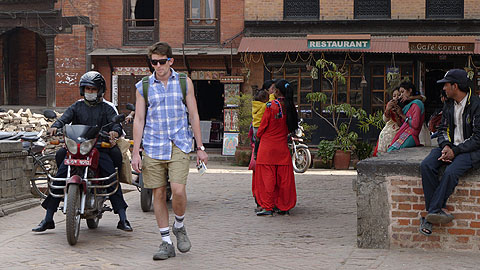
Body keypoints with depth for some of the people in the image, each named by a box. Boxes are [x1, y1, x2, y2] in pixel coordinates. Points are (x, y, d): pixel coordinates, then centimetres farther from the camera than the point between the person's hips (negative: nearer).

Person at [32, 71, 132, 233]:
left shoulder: (106, 109, 14)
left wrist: (115, 131, -27)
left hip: (100, 148, -1)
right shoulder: (77, 107, 18)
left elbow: (115, 121, -2)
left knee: (112, 178, -19)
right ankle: (48, 219, -6)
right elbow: (65, 118, 2)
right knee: (59, 178, -13)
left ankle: (123, 219, -15)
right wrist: (55, 126, -22)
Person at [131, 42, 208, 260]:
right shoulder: (143, 87, 5)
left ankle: (179, 226, 13)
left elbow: (193, 115, 9)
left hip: (179, 145, -1)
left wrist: (200, 148, 6)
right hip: (153, 147, 1)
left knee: (178, 190, -16)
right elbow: (139, 120, 6)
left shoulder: (184, 82, 5)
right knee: (158, 194, 2)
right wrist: (136, 153, 1)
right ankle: (166, 242, 12)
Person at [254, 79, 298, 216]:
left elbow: (263, 124, -7)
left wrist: (258, 135, 12)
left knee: (267, 176, 0)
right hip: (283, 146, 5)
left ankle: (268, 207, -2)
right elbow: (291, 127, 10)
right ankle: (284, 207, 13)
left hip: (268, 145, -5)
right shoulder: (290, 107, 1)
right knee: (284, 177, 9)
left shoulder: (271, 105, -13)